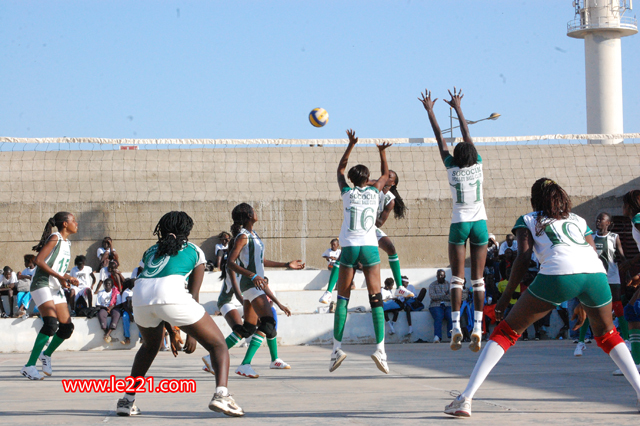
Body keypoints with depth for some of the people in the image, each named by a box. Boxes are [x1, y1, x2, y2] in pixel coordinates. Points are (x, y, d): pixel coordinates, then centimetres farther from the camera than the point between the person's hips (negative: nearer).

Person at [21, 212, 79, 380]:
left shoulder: (67, 243, 17)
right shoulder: (55, 238, -9)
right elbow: (39, 260, -18)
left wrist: (68, 278, 3)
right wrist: (59, 277, -19)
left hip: (57, 289, 9)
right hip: (42, 285, -9)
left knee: (67, 327, 4)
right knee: (51, 324, -24)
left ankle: (46, 355, 27)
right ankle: (29, 366, -22)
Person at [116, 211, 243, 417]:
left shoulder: (151, 251, 34)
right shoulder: (194, 251, 25)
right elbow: (193, 294, 20)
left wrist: (170, 329, 42)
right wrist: (192, 333, 24)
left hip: (140, 295, 4)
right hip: (171, 293, -4)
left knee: (150, 345, 34)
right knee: (217, 343, 7)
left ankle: (127, 400, 27)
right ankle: (221, 394, -17)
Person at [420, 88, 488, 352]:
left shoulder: (452, 168, -5)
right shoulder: (478, 166, -1)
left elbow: (440, 139, 4)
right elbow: (467, 135, 9)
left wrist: (430, 111, 13)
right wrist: (457, 108, 20)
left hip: (459, 224, -1)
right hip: (479, 223, 1)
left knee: (457, 278, 0)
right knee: (478, 279, 0)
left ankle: (456, 326, -11)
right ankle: (477, 328, -9)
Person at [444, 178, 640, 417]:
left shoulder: (527, 220, 25)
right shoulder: (578, 220, 36)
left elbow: (523, 259, 9)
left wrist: (505, 297, 16)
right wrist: (583, 304, 39)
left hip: (558, 273, -3)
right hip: (596, 273, 3)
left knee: (505, 332, 6)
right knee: (607, 335, 30)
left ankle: (465, 399, -5)